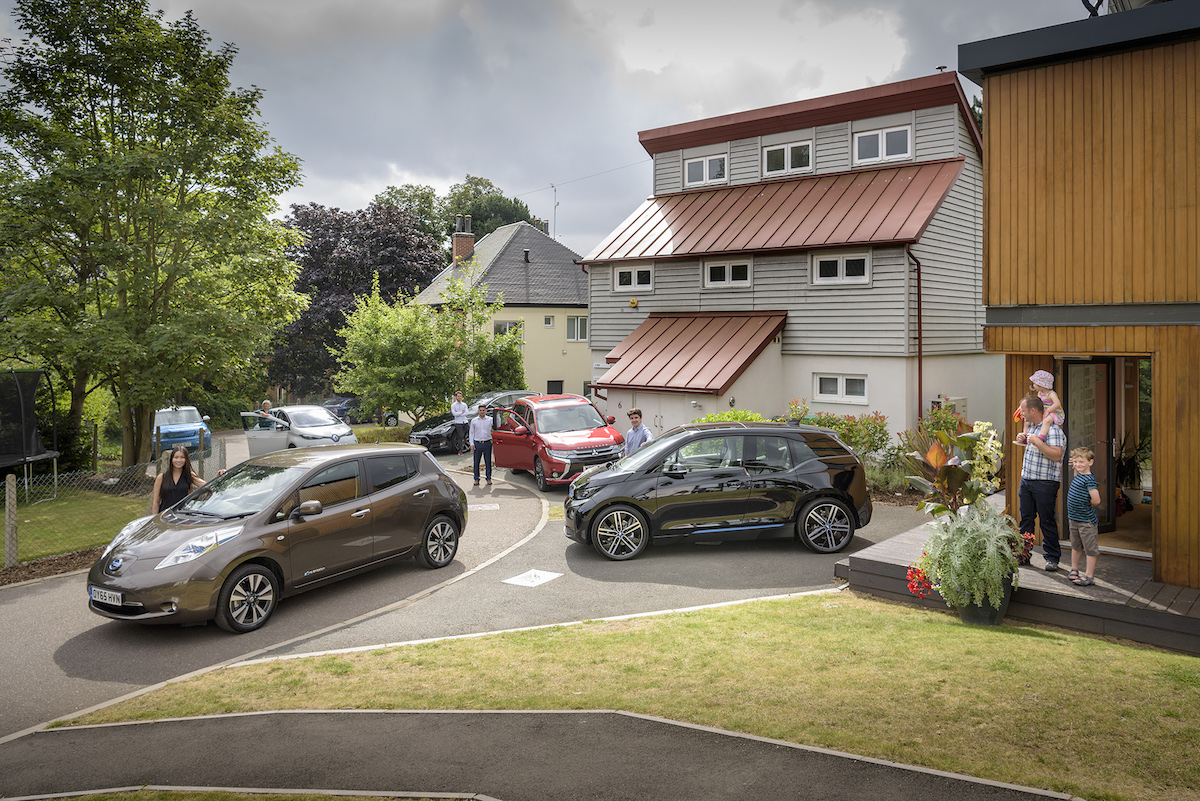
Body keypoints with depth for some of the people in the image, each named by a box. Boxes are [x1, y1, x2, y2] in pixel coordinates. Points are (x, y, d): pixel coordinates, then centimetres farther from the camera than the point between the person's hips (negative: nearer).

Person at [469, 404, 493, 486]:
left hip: (487, 443, -1)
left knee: (488, 462, 4)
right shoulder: (474, 421, 7)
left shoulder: (490, 420, 5)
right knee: (476, 462, 2)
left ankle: (489, 478, 14)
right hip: (477, 444, 1)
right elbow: (471, 433, 9)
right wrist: (472, 444, 1)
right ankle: (476, 478, 12)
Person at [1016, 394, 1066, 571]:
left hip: (1045, 483, -8)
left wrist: (1038, 442, -26)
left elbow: (1056, 456, -23)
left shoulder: (1052, 430, -14)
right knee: (1026, 519, 11)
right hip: (1026, 480, 8)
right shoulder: (1031, 426, 13)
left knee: (1047, 521, -1)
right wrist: (1022, 441, 11)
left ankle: (1052, 558, 10)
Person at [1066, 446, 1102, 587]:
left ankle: (1089, 576, 7)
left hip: (1086, 521, -9)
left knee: (1090, 548, 2)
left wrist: (1086, 505, -7)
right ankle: (1074, 570, 33)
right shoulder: (1078, 475, 6)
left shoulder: (1089, 479, -19)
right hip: (1073, 518, 9)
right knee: (1075, 546, 20)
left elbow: (1096, 500, -27)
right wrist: (1075, 469, 20)